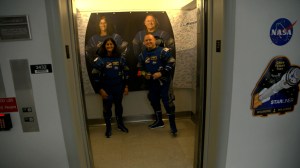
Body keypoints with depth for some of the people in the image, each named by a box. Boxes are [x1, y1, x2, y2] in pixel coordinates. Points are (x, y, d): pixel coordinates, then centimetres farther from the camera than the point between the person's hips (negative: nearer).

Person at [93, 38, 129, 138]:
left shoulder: (120, 58, 2)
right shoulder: (99, 59, -5)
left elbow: (126, 72, 6)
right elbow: (96, 76, -7)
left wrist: (126, 86, 3)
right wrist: (100, 89, -11)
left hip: (118, 87, 2)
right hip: (106, 88, -2)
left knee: (119, 105, 15)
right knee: (107, 107, 6)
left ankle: (120, 124, 34)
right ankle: (108, 127, 24)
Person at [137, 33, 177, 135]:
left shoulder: (163, 51, -10)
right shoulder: (142, 55, 9)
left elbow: (171, 63, -13)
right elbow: (140, 68, 18)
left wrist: (161, 73, -21)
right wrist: (144, 74, -3)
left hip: (164, 81, -6)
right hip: (152, 82, 6)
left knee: (168, 102, -9)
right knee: (154, 101, 16)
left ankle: (172, 125, 5)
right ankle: (159, 121, 36)